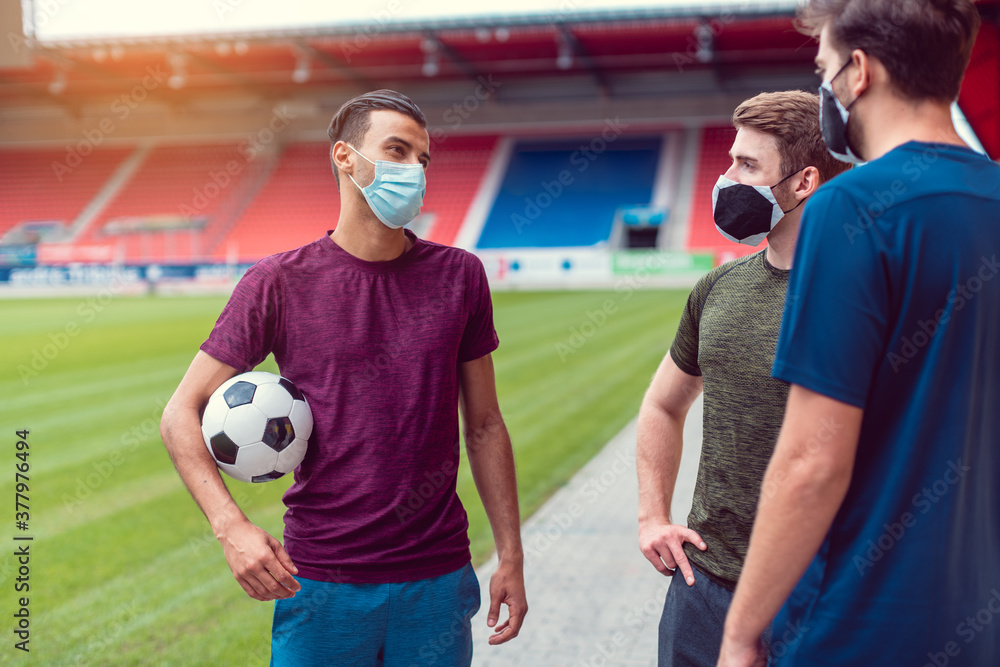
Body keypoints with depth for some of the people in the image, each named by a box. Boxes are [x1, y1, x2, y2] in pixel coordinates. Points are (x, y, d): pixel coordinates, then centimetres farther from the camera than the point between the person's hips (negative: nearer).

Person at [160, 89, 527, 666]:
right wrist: (232, 527, -15)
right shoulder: (279, 283, -4)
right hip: (320, 584, -1)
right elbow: (182, 414, -1)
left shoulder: (460, 276, 3)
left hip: (438, 580, 2)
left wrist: (512, 557, 6)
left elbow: (484, 426, 8)